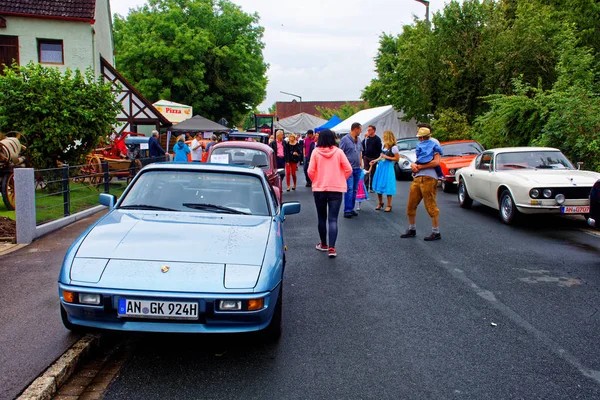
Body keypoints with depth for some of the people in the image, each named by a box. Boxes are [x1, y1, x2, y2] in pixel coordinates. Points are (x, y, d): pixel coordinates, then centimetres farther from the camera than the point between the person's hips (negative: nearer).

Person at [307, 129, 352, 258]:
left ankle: (323, 244, 27)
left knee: (322, 218, 16)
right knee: (333, 219, -1)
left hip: (319, 189, 0)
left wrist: (315, 181, 10)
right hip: (336, 189, 0)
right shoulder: (338, 152, -5)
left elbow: (310, 171, -9)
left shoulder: (316, 152, -7)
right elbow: (348, 169, -5)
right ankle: (331, 248, -12)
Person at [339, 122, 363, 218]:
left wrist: (361, 164, 16)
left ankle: (351, 208, 17)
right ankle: (347, 210, -7)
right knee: (349, 189, -11)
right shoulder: (345, 139, -8)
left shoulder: (358, 140, 14)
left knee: (354, 190, 9)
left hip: (357, 169, 7)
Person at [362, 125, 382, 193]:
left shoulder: (377, 139, -4)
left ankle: (371, 187, 11)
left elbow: (379, 149, -6)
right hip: (366, 157, 3)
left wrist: (377, 158, -11)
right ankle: (366, 186, 3)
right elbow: (362, 147, 9)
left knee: (372, 173, 5)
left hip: (373, 158, -2)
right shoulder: (366, 138, 6)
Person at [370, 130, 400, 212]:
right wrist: (375, 160, 10)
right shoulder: (384, 145, 12)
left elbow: (397, 158, -9)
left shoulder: (394, 147, -10)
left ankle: (389, 205, 6)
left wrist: (387, 157, -13)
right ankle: (380, 203, 23)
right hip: (381, 166, 7)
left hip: (388, 167, -7)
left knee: (387, 186, -5)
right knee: (378, 185, 7)